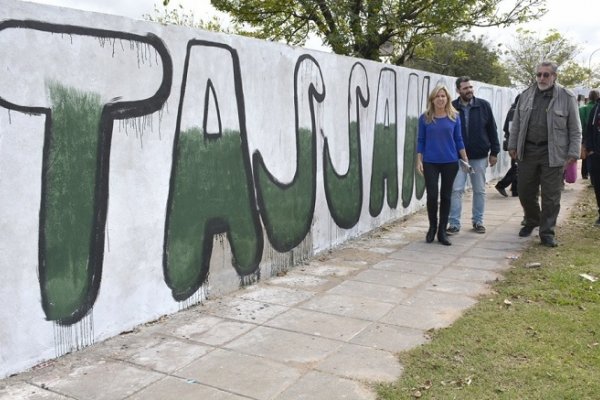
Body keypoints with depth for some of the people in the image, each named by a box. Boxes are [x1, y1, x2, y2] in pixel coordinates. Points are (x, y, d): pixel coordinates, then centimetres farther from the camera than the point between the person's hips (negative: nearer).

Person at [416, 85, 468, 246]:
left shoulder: (454, 117, 3)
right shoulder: (425, 118, 0)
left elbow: (458, 139, 8)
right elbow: (420, 140, 3)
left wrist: (465, 159, 5)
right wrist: (419, 161, -3)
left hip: (450, 162, 1)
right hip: (430, 163, -1)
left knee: (446, 196, 5)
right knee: (432, 195, -4)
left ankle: (442, 231, 16)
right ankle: (432, 226, 20)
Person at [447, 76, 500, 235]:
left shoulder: (483, 106, 0)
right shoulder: (452, 107, -3)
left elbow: (492, 130, 4)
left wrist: (494, 152, 1)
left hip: (479, 156, 1)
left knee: (479, 190, 9)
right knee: (456, 189, -4)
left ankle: (478, 221, 21)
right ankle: (454, 223, 3)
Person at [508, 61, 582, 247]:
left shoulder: (567, 97, -2)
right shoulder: (526, 95, 8)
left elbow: (575, 130, -1)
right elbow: (516, 123, 13)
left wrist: (573, 153, -6)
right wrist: (512, 145, 9)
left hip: (553, 154, -3)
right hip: (527, 151, 3)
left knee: (551, 197, 1)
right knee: (525, 192, 11)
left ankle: (547, 232, 12)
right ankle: (531, 221, 35)